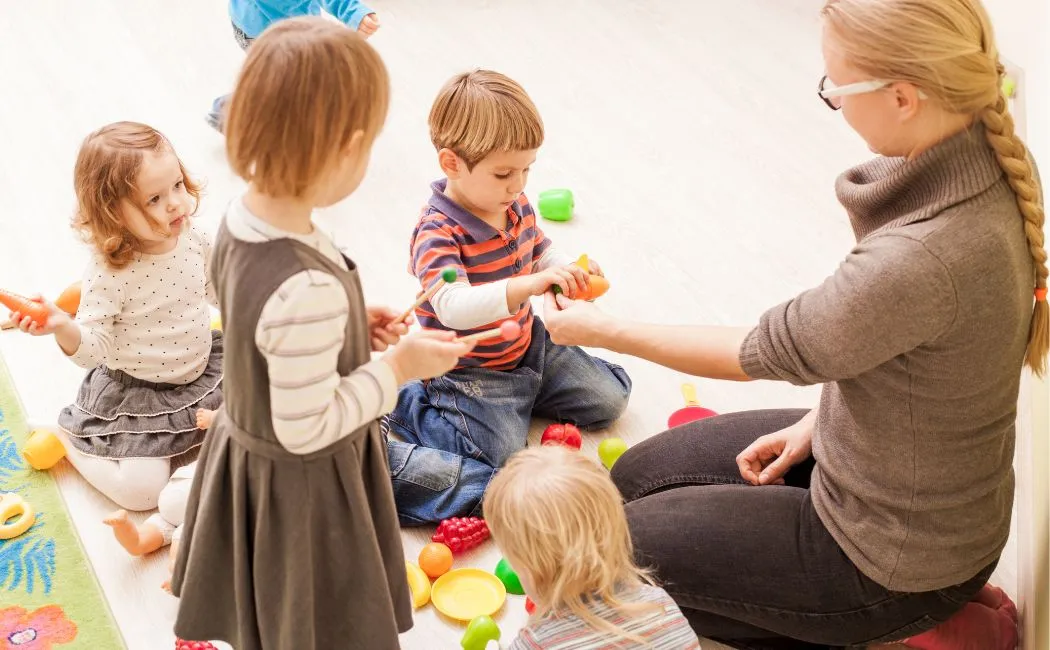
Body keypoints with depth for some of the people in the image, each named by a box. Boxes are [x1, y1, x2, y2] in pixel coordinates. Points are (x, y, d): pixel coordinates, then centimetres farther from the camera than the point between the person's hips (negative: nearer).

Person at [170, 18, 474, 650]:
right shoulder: (309, 291, -40)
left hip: (246, 451, 8)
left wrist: (349, 325, 1)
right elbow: (307, 428, -29)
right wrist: (397, 367, -19)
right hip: (303, 490, -8)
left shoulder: (242, 219, -12)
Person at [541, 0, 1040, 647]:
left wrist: (602, 330, -8)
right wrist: (817, 421, 5)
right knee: (636, 477, 18)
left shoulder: (918, 261, -38)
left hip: (895, 557, -9)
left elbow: (767, 352, -22)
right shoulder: (980, 165, -12)